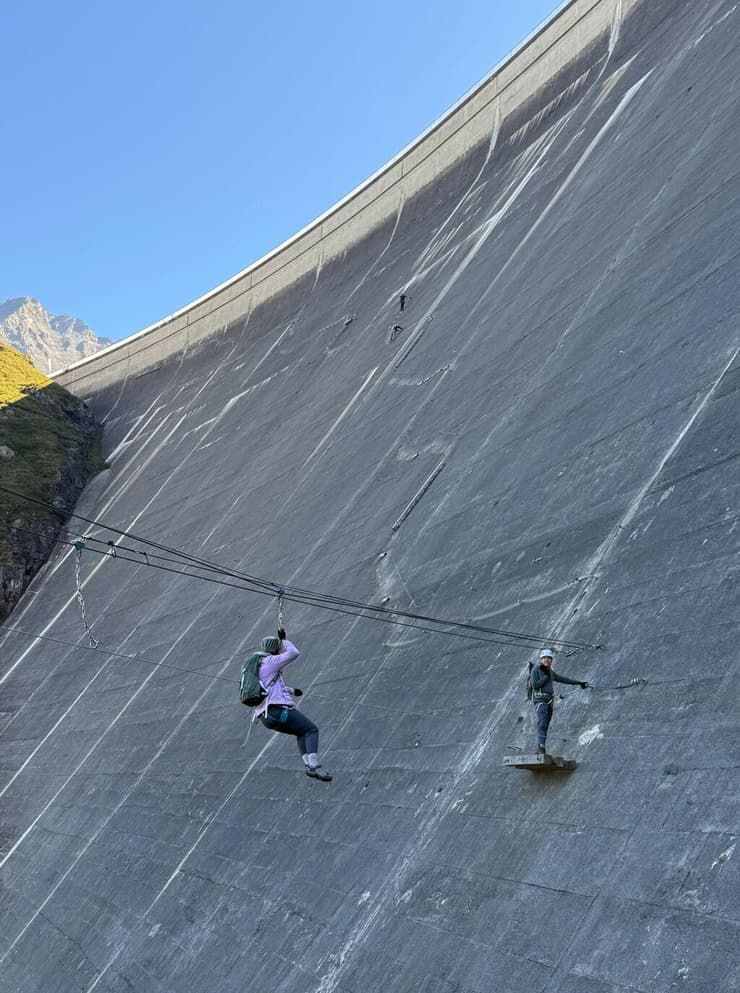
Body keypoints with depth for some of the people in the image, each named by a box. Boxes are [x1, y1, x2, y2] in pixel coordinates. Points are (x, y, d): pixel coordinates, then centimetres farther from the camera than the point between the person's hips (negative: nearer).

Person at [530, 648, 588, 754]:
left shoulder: (550, 672, 16)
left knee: (545, 727, 3)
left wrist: (578, 683, 27)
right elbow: (535, 685, -17)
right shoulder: (535, 670, -7)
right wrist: (546, 677, -9)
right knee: (542, 723, -23)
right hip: (540, 700, -7)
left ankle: (540, 751, 3)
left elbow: (563, 679, 24)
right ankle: (541, 746, -33)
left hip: (549, 701, 7)